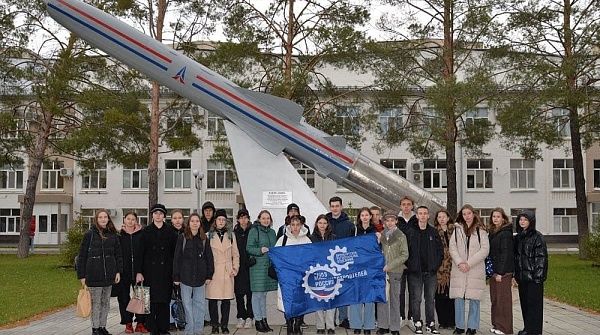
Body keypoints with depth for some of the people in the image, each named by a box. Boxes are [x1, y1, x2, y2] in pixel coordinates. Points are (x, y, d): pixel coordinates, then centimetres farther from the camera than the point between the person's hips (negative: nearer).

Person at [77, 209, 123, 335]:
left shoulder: (113, 235, 8)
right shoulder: (90, 234, -3)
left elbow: (118, 255, 11)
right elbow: (82, 256, -3)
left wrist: (118, 271, 1)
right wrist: (82, 275, -6)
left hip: (109, 276, 4)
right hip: (94, 276, -4)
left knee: (105, 303, 10)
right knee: (95, 303, 1)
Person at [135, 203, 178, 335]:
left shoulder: (170, 232, 7)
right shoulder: (146, 232, 5)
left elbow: (175, 252, 6)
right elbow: (140, 253, 2)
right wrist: (139, 272, -5)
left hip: (166, 272, 1)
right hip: (150, 271, 0)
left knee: (164, 301, 1)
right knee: (151, 301, -1)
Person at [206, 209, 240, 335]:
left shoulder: (231, 235, 13)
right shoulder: (208, 236, 5)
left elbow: (235, 254, 15)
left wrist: (235, 268, 2)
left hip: (227, 272, 2)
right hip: (213, 271, -2)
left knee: (226, 299, 2)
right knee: (213, 299, -3)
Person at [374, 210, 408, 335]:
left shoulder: (401, 236, 2)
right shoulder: (380, 235, 9)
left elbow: (404, 255, -3)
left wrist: (390, 265, -10)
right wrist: (377, 241, -8)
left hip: (395, 271, -2)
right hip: (382, 270, 2)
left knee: (394, 299, 3)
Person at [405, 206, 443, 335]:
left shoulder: (433, 232, 7)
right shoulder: (410, 232, 1)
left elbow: (440, 250, 8)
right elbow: (405, 251, 1)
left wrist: (436, 265, -1)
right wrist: (409, 265, -7)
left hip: (431, 271, 2)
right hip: (415, 272, -2)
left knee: (430, 299, 8)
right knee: (416, 299, 1)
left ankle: (430, 324, 15)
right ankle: (417, 324, 9)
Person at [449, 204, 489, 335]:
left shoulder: (481, 231, 3)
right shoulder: (457, 229, 10)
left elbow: (485, 249, -4)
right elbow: (452, 247, 5)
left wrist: (469, 263, -10)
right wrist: (459, 263, -10)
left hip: (475, 270, -2)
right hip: (459, 269, 2)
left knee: (474, 299, 1)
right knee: (458, 298, 2)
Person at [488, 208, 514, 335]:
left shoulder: (505, 234, -10)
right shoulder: (492, 232, 15)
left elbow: (506, 254, -15)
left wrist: (500, 272, -18)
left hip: (503, 272, -8)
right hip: (493, 271, 8)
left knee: (503, 299, -3)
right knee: (494, 299, 11)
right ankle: (496, 325, 18)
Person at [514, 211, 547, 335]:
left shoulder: (537, 237, -8)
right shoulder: (518, 237, 13)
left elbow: (541, 257, -12)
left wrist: (538, 275, -17)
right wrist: (515, 275, 13)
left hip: (533, 275, -7)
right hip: (522, 276, 7)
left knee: (533, 302, -2)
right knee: (524, 302, 11)